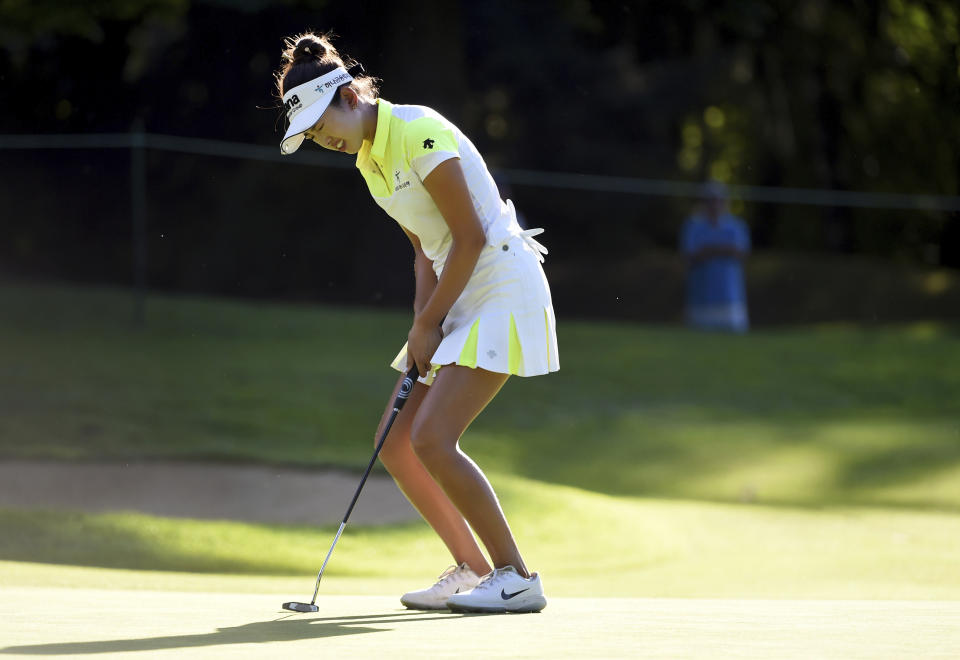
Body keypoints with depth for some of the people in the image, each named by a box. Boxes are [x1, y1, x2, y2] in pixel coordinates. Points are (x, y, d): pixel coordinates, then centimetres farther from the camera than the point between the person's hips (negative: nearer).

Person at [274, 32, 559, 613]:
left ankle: (517, 578, -11)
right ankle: (472, 568, 16)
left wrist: (427, 324, -11)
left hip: (504, 288, -10)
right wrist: (422, 328, 2)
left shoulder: (420, 134, -18)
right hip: (458, 301, 10)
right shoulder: (369, 160, 11)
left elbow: (470, 236, -18)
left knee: (431, 439, -19)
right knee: (396, 446, 4)